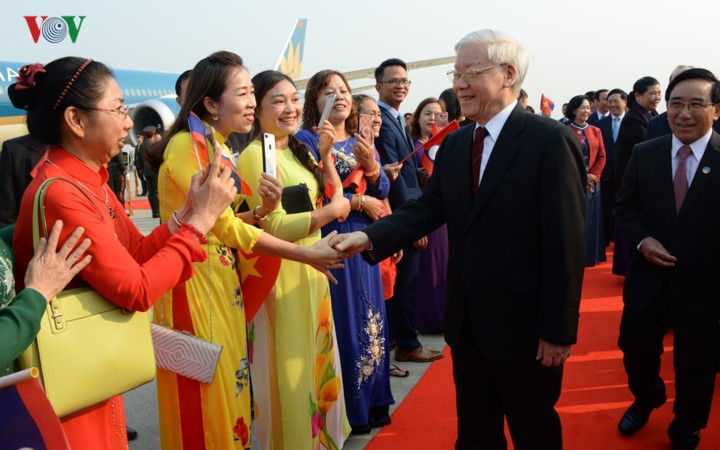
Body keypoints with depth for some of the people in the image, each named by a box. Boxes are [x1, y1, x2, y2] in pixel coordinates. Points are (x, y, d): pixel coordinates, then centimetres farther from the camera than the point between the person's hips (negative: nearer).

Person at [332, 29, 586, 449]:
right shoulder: (454, 144, 7)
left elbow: (565, 242, -17)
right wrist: (369, 237, -16)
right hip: (467, 322, 6)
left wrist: (558, 331, -17)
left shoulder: (551, 140, -15)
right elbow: (427, 208, 1)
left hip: (524, 326, -6)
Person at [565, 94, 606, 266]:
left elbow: (601, 157, 6)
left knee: (592, 220, 7)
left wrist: (593, 176, -9)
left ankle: (592, 255, 17)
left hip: (593, 184, 4)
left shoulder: (596, 131, 10)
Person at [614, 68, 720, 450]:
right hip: (649, 278, 3)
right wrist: (641, 240, -11)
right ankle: (646, 400, 51)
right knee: (635, 352, 17)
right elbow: (625, 208, 7)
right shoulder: (644, 154, -1)